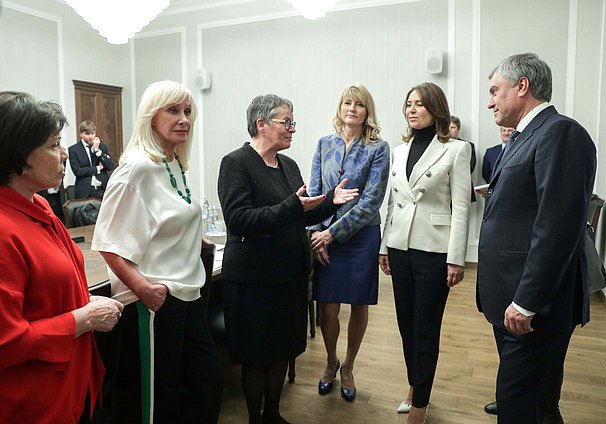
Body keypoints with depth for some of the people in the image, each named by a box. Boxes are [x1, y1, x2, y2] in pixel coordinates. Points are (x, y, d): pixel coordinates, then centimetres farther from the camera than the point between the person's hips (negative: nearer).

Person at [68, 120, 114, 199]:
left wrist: (97, 150, -6)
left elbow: (110, 166, -1)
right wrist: (97, 168, -6)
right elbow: (77, 171, -7)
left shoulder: (103, 147, 11)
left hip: (103, 189, 2)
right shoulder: (73, 149, 3)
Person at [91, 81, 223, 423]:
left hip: (187, 293, 8)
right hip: (155, 301, -8)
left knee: (209, 385, 17)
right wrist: (143, 288, -24)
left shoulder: (176, 165, 9)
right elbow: (109, 243, -18)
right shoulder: (138, 167, -16)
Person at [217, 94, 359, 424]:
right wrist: (292, 207, -27)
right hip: (255, 277, -7)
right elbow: (238, 220, -21)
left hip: (290, 273, 7)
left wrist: (331, 201, -1)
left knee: (283, 349, 18)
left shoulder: (288, 165, 11)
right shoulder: (237, 163, -11)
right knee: (256, 355, 8)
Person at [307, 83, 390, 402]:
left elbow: (371, 201, -11)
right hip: (324, 238, 2)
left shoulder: (378, 149, -4)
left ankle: (348, 367, 33)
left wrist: (333, 232, -15)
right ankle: (331, 362, 32)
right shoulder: (325, 144, 5)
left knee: (359, 306, 10)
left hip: (360, 236, -1)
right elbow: (314, 193, 4)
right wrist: (316, 234, -7)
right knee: (328, 307, 4)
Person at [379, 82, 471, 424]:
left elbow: (460, 207, -8)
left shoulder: (456, 150, -5)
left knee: (425, 329, 4)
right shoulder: (400, 151, 11)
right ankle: (416, 387, 34)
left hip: (434, 251, -5)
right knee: (406, 324, 14)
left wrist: (456, 259, -12)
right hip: (401, 248, 5)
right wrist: (385, 247, 12)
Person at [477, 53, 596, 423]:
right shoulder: (524, 137, 16)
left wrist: (526, 302, -20)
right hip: (511, 298, 9)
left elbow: (559, 226, -21)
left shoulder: (560, 133, -14)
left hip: (533, 304, -9)